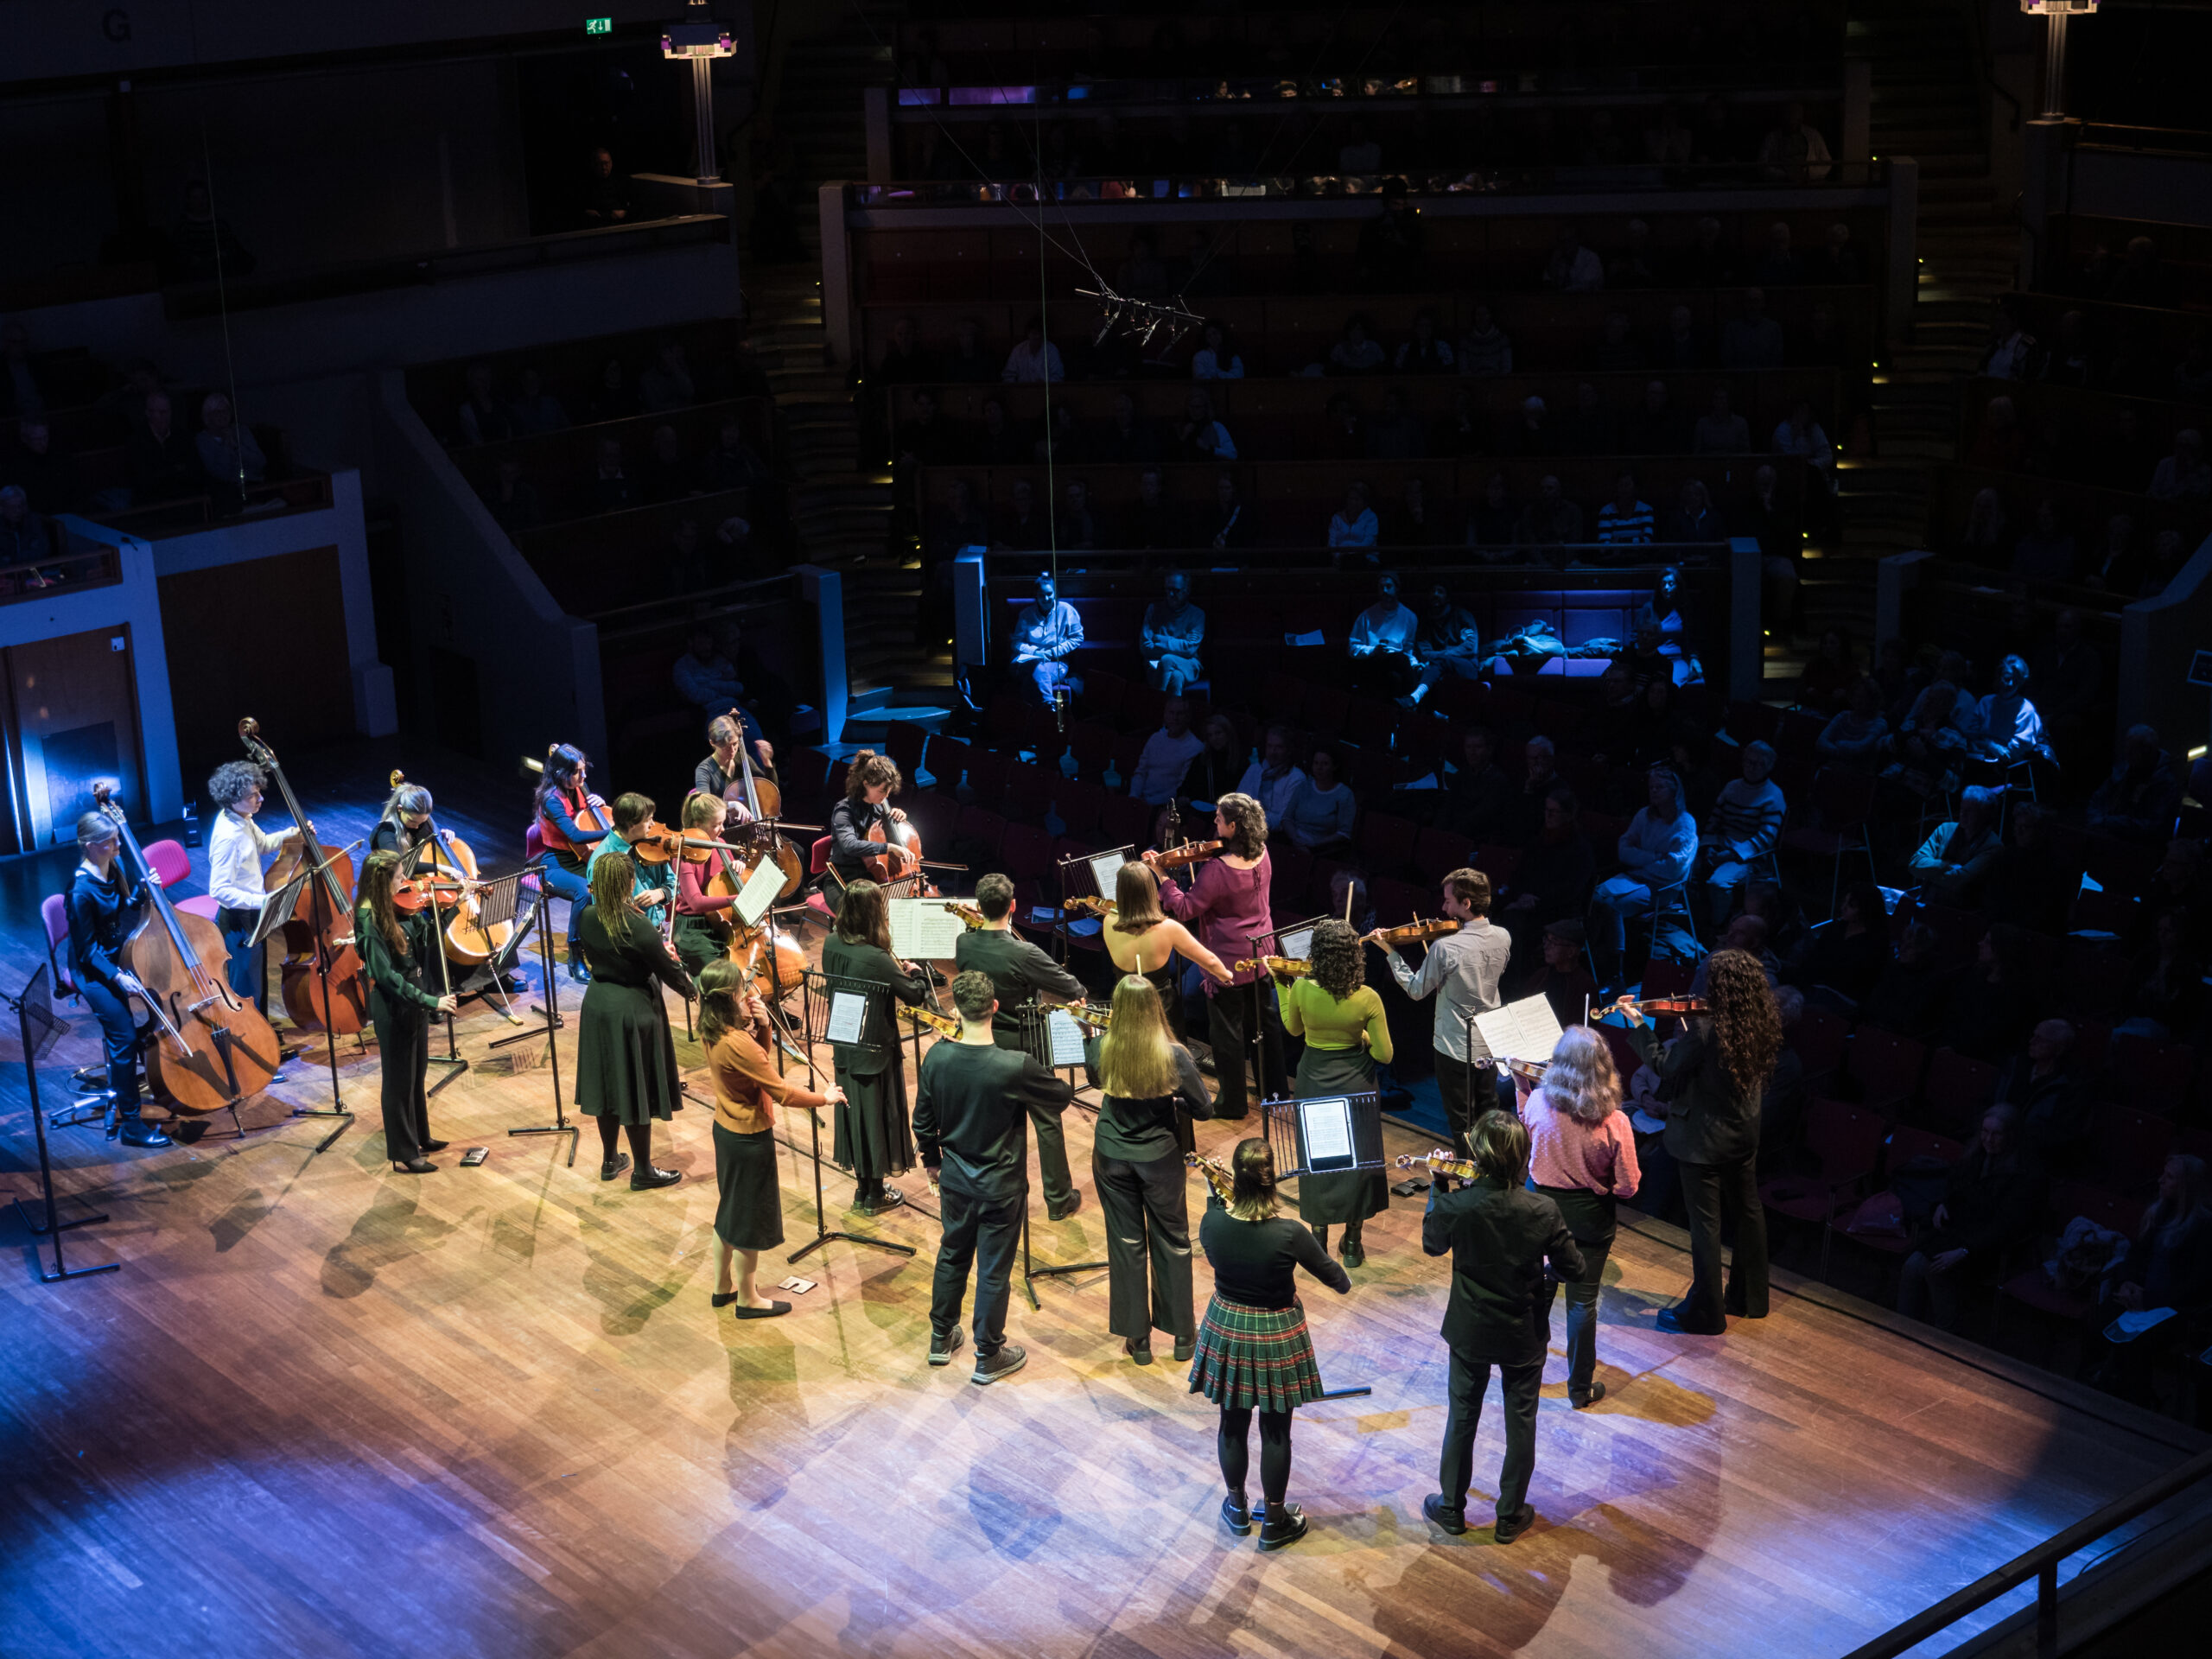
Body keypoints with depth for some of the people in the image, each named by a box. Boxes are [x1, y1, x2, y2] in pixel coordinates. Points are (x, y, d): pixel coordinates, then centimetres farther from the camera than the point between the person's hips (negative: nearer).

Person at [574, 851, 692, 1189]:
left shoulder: (588, 919, -5)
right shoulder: (638, 927, -25)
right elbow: (668, 971, -14)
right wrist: (689, 988, 8)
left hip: (598, 1006, 6)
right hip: (633, 1010, -6)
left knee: (609, 1084, 20)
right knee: (636, 1091, 6)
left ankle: (610, 1160, 34)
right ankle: (643, 1172, 17)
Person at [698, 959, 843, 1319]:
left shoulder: (711, 1031, -5)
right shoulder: (738, 1044, -31)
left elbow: (759, 1056, 8)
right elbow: (782, 1092, -25)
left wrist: (762, 1025, -10)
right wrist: (824, 1098, -11)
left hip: (726, 1128, 9)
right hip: (750, 1137, -9)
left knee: (729, 1209, 23)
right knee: (751, 1218, 9)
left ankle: (722, 1287, 37)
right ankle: (747, 1299, 24)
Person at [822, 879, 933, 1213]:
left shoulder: (832, 945, -7)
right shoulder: (877, 959, -28)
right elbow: (916, 996, -16)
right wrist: (919, 972, 4)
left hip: (845, 1047, 7)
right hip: (876, 1050, -6)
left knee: (854, 1112, 19)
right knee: (877, 1115, 10)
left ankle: (863, 1187, 33)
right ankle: (875, 1195, 23)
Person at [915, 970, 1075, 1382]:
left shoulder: (936, 1058, -13)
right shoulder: (1016, 1066, -27)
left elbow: (923, 1120, 1)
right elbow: (1061, 1098, -9)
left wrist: (932, 1160, 18)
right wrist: (1066, 1082, 14)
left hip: (955, 1179, 4)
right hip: (1000, 1186, -4)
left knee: (953, 1255, 24)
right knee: (994, 1270, 10)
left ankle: (942, 1339, 38)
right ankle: (989, 1356, 24)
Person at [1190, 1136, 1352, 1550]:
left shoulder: (1212, 1223, -19)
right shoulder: (1290, 1233, -27)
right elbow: (1337, 1280, -11)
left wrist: (1216, 1195, 8)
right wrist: (1344, 1283, 13)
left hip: (1227, 1332, 3)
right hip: (1276, 1337, -3)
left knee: (1233, 1423, 22)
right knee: (1276, 1432, 15)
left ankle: (1237, 1507, 41)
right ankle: (1274, 1521, 29)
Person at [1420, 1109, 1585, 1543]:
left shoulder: (1455, 1206, -23)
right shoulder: (1543, 1212, -22)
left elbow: (1432, 1244, -1)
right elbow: (1573, 1270, -10)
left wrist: (1438, 1189, 8)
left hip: (1470, 1331, 1)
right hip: (1524, 1335, 0)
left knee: (1463, 1416, 19)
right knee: (1521, 1421, 16)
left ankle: (1451, 1507, 33)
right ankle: (1511, 1515, 28)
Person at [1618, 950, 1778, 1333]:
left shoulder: (1704, 1031, -28)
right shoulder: (1761, 1027, -7)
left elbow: (1663, 1066, -15)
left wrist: (1638, 1024, -7)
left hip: (1704, 1139, -7)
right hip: (1745, 1133, 7)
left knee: (1706, 1222, 3)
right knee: (1746, 1211, 21)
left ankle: (1705, 1313, 13)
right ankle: (1750, 1297, 37)